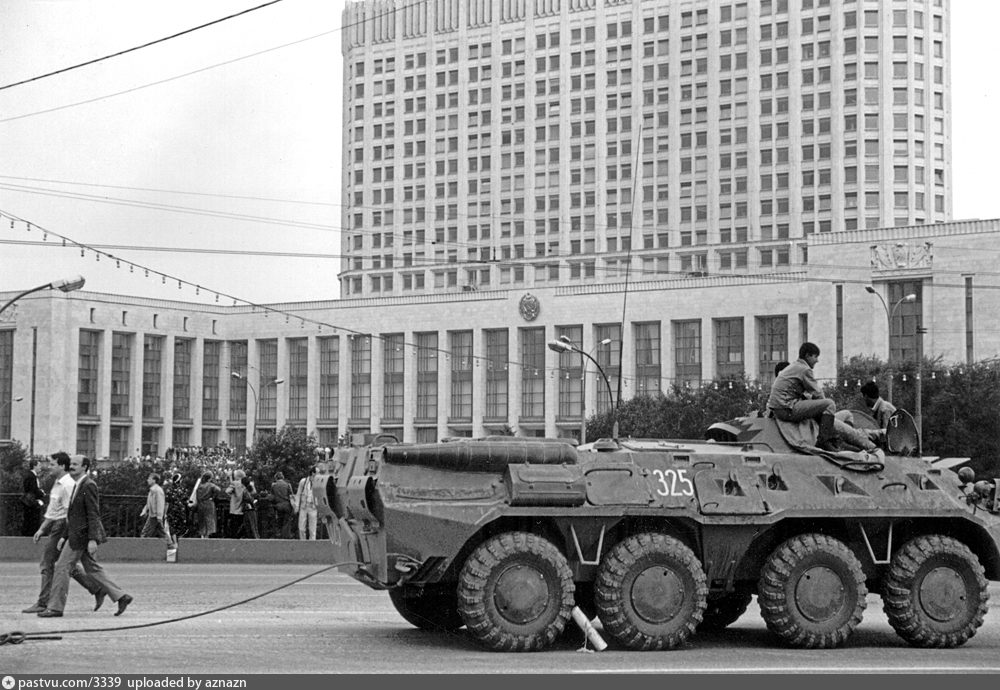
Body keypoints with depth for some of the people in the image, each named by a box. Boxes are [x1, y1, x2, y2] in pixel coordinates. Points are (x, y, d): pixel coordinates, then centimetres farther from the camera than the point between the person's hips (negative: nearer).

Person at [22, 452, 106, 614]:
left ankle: (43, 603, -1)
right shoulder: (57, 484, 15)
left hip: (62, 527, -10)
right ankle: (97, 590, 16)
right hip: (55, 526, 10)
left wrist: (63, 537, -22)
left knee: (47, 563, -6)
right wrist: (41, 529, 22)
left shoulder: (68, 485, -16)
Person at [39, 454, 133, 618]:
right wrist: (65, 537, 21)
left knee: (62, 567, -6)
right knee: (92, 569, 12)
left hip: (81, 535, -10)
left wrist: (93, 539, -24)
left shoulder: (88, 485, -15)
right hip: (77, 535, 10)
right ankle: (121, 597, 14)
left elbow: (93, 514, -20)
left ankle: (55, 607, 0)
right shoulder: (78, 486, 16)